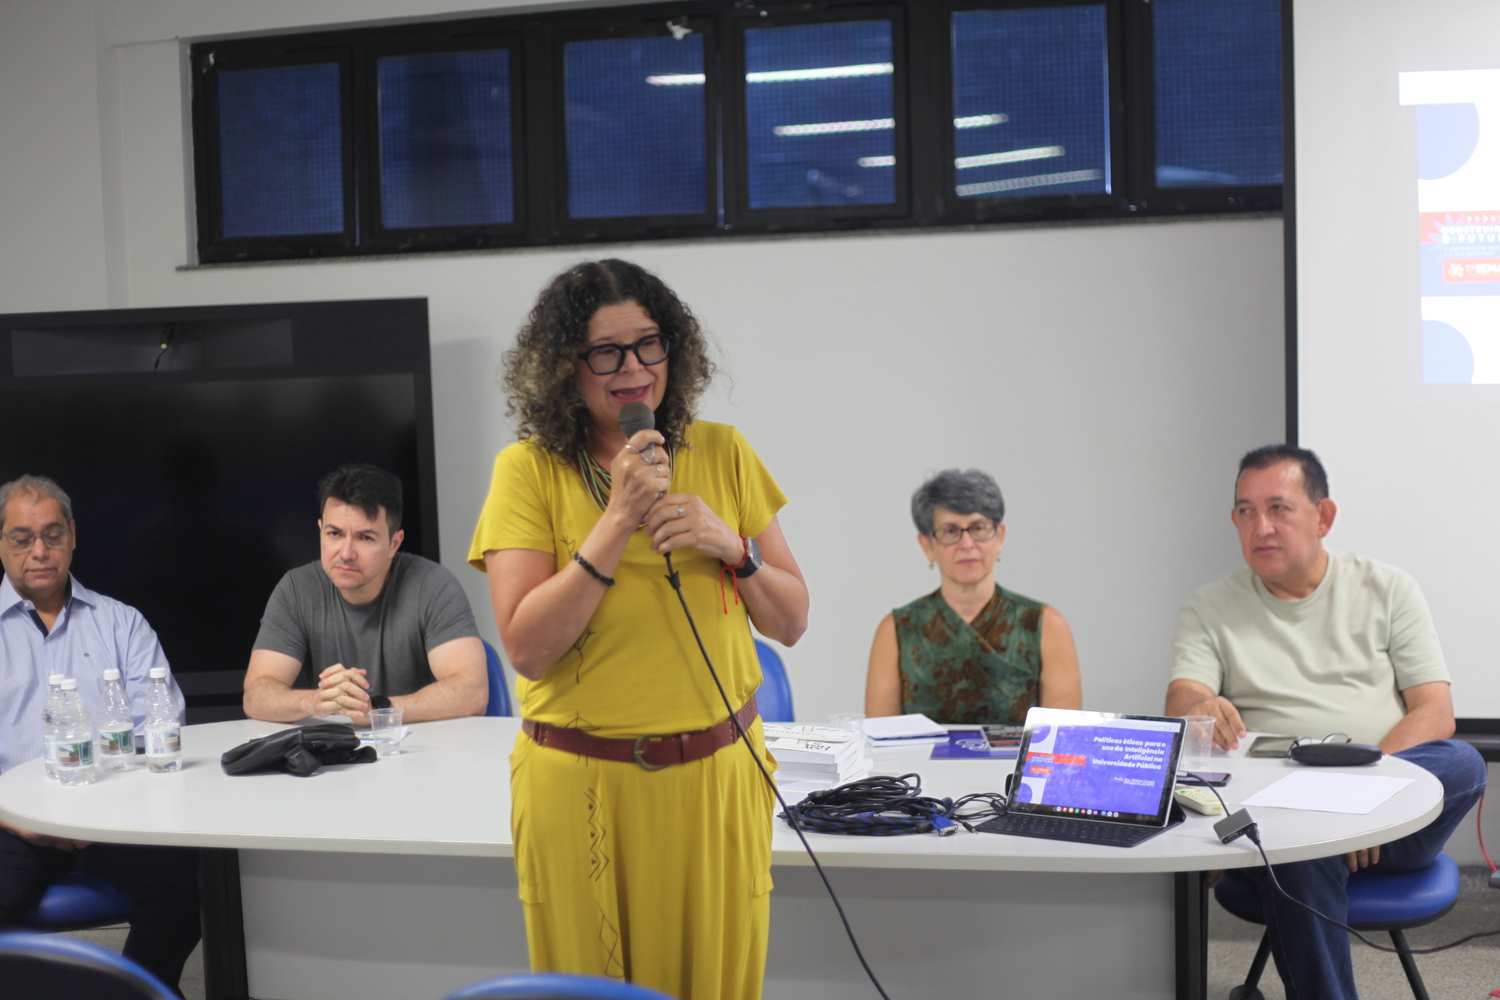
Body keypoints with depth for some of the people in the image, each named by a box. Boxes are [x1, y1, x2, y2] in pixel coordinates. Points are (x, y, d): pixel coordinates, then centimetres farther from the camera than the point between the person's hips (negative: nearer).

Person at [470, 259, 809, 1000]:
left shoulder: (723, 454, 4)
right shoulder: (529, 469, -4)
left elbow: (791, 623, 7)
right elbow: (527, 648, -13)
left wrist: (730, 547, -11)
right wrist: (618, 521, -17)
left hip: (718, 776, 2)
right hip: (581, 788, -2)